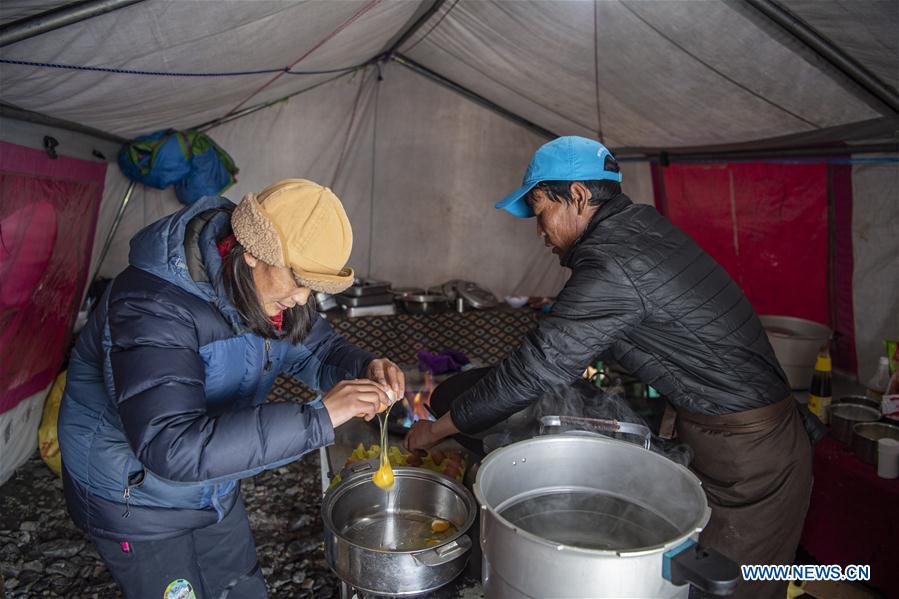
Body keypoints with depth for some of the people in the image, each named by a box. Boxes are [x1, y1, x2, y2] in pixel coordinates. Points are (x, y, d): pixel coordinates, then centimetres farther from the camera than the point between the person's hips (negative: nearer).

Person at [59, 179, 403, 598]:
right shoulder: (152, 306, -36)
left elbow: (318, 349, 0)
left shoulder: (268, 287, -13)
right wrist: (319, 417, -47)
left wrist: (366, 370, -23)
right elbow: (173, 447, -45)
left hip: (213, 486, 7)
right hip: (133, 492, -6)